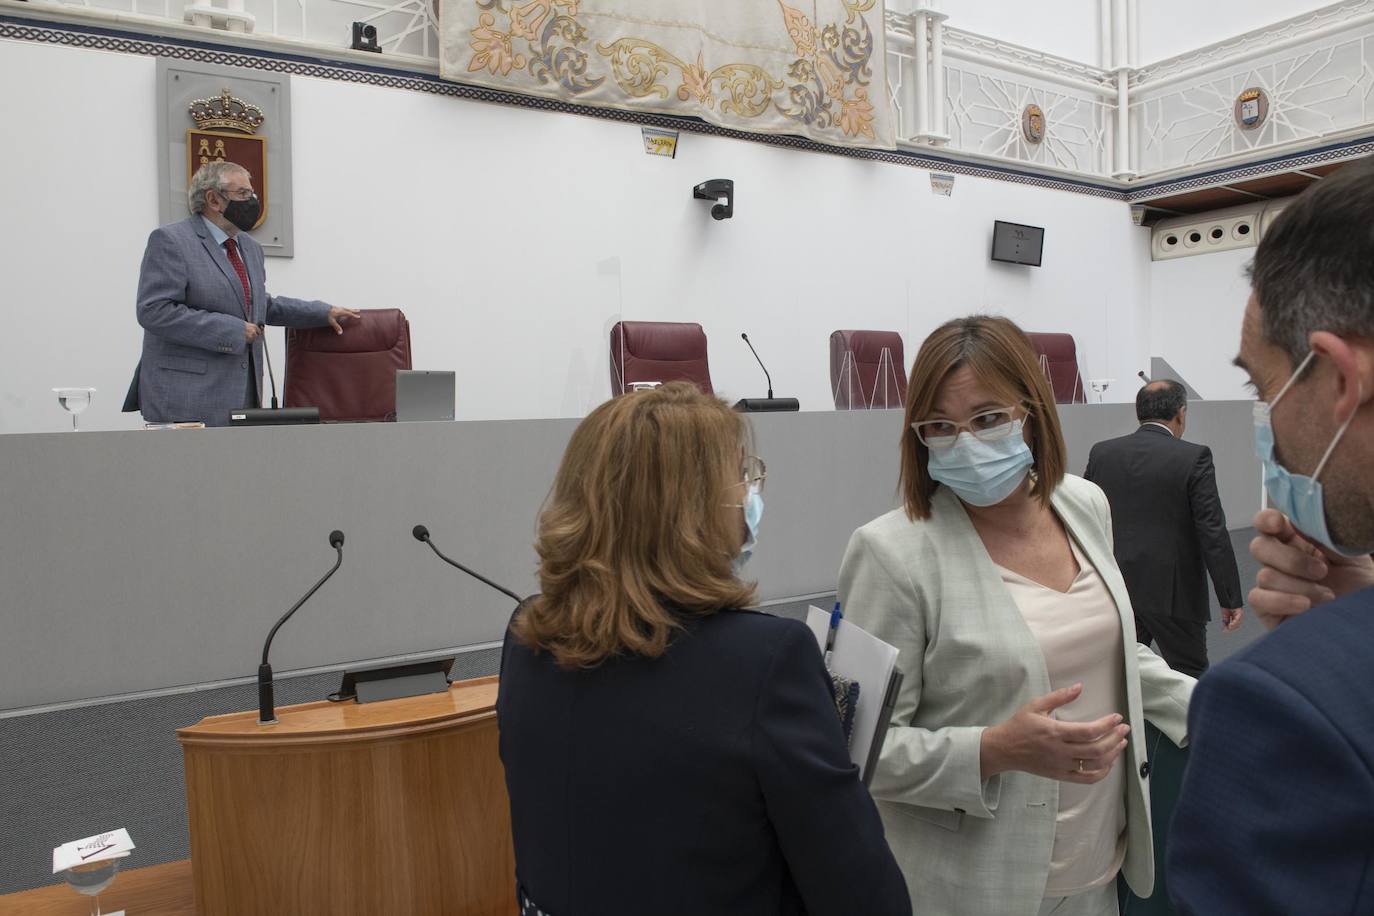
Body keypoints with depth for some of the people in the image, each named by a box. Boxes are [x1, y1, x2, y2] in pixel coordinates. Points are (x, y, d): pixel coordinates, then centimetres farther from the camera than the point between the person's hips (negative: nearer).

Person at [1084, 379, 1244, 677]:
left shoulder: (1101, 453, 2)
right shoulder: (1193, 458, -10)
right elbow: (1213, 533, -12)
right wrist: (1230, 598, -6)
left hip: (1116, 588, 4)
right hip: (1173, 592, -4)